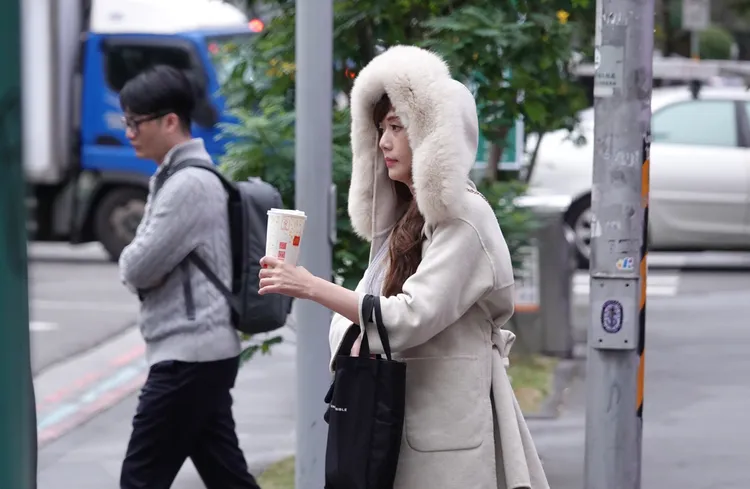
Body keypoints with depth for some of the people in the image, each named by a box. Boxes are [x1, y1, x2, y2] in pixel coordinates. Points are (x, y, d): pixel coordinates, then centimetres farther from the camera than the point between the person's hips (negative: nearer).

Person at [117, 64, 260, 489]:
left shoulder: (188, 184, -15)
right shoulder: (179, 176, 16)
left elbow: (138, 268, -17)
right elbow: (140, 268, 19)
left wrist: (131, 261, 4)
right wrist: (137, 263, -2)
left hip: (188, 354, -10)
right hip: (206, 352, 10)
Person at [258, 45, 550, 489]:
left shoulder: (464, 218, -10)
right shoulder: (404, 217, 17)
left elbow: (412, 317, -20)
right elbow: (364, 305, 14)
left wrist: (313, 287, -20)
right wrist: (355, 341, -9)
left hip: (448, 424, -8)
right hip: (399, 419, 8)